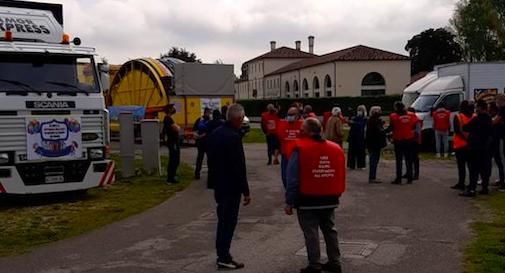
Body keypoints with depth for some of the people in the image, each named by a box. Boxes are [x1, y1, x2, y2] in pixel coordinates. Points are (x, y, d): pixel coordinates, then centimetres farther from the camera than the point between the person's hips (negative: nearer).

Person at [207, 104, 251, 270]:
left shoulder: (215, 134, 6)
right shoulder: (234, 137, -20)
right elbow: (239, 167, -21)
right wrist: (246, 191, -16)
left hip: (218, 184, 9)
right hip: (231, 186, -9)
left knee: (223, 219, 17)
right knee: (229, 221, 0)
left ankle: (222, 254, 25)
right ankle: (224, 258, 6)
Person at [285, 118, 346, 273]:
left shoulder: (300, 149, -13)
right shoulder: (336, 148, 3)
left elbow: (293, 178, -13)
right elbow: (341, 176, 8)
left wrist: (289, 202, -8)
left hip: (308, 199, -5)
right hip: (330, 199, 5)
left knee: (311, 233, 3)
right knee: (330, 230, 18)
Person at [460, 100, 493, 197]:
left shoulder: (477, 119, -17)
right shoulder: (489, 119, 10)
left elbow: (465, 128, -13)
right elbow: (491, 132, 20)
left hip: (476, 147, -8)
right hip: (486, 146, 8)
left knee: (474, 169, -8)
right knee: (485, 167, 10)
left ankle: (471, 189, -10)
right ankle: (485, 187, 14)